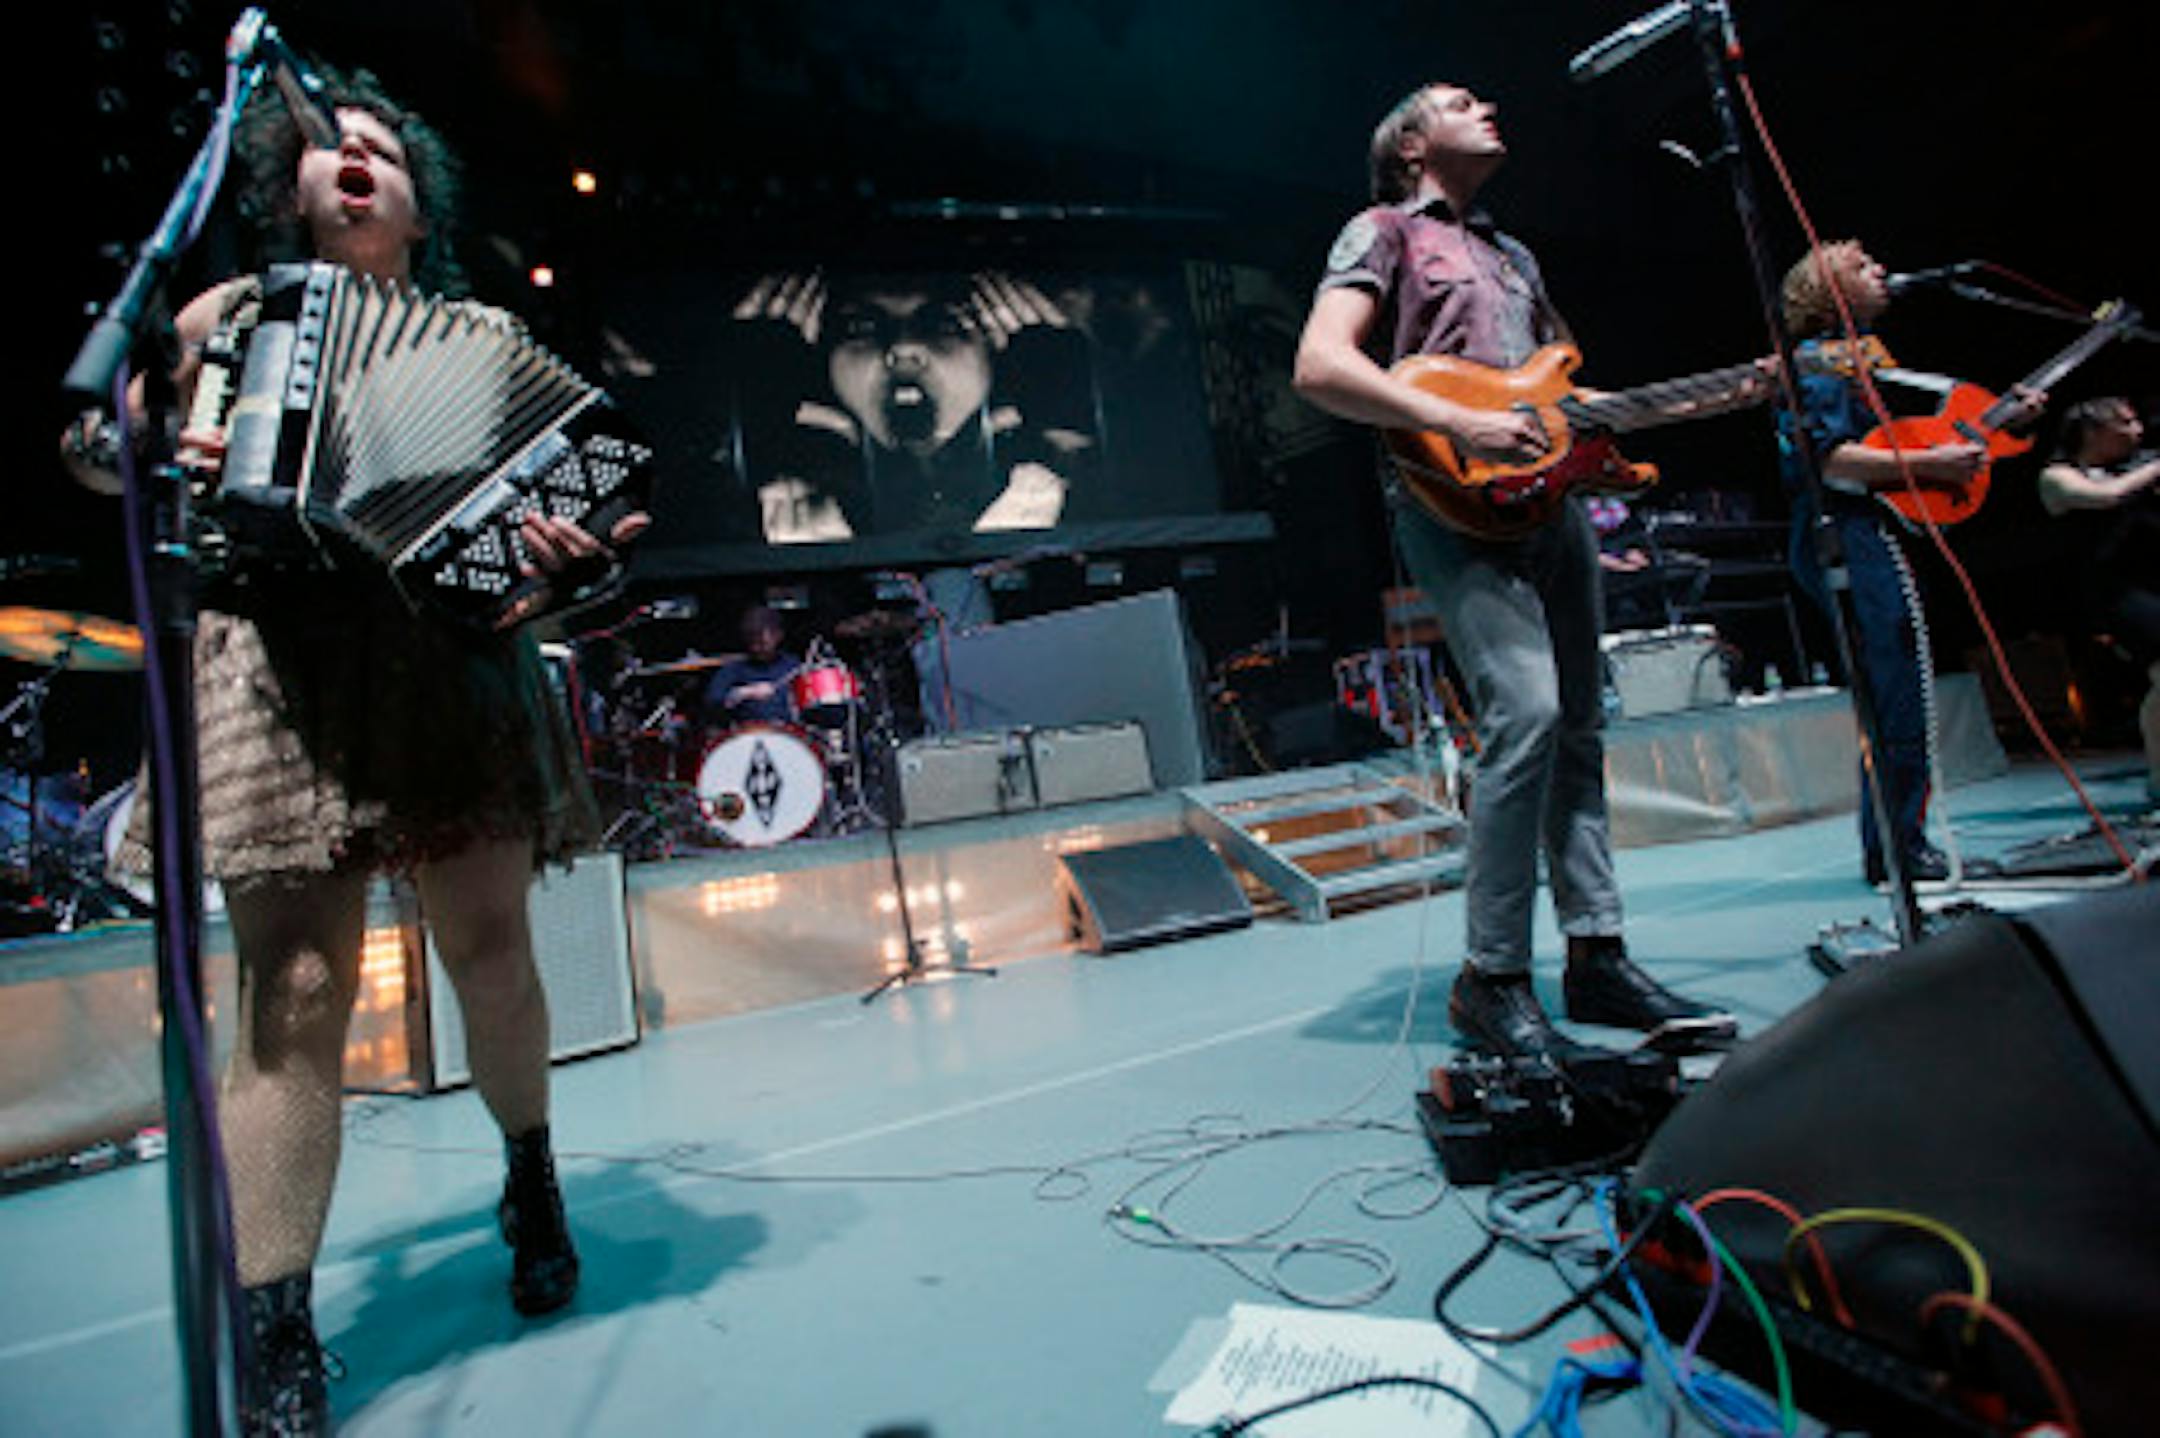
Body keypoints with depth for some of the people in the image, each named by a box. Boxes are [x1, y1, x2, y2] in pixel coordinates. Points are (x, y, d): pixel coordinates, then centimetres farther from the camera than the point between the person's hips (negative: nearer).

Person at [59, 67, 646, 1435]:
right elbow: (93, 439, 19)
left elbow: (526, 496, 10)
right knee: (295, 990, -7)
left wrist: (565, 552, -13)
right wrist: (167, 457, -4)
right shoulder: (235, 313, 17)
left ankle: (534, 1185, 28)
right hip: (283, 658, -1)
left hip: (454, 649, 1)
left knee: (491, 947, 2)